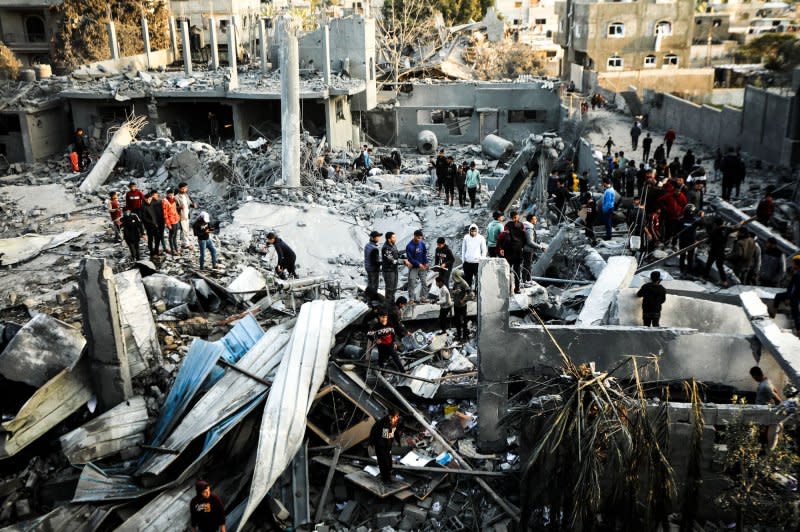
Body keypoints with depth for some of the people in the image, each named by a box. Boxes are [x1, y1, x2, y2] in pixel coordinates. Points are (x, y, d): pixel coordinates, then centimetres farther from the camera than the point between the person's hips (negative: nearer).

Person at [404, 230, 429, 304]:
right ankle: (411, 299, 4)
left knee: (425, 282, 5)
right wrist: (418, 264, -18)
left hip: (422, 266, 4)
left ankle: (423, 297, 15)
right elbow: (410, 258, -13)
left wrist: (426, 263, -4)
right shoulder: (409, 246, -14)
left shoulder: (422, 244, -1)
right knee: (412, 284, -4)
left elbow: (424, 254, 8)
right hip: (413, 267, -4)